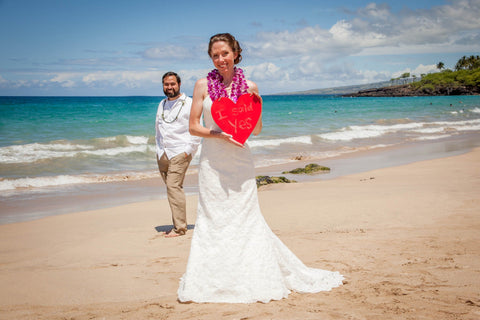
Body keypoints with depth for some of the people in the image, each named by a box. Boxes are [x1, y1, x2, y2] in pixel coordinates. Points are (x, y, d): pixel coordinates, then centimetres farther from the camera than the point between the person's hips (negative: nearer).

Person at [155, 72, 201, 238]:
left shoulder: (189, 104, -2)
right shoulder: (162, 104, 18)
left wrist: (189, 151, -11)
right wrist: (159, 149, 17)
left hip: (180, 152, -6)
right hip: (162, 154, 6)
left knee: (174, 186, -16)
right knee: (171, 188, 7)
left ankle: (179, 227, -13)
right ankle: (179, 224, 12)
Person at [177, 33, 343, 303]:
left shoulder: (249, 86, 3)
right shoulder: (203, 85, 0)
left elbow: (257, 130, 9)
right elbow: (193, 126, 0)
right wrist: (220, 134, -15)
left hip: (240, 161, 0)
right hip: (212, 162, 0)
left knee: (246, 217, 3)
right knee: (212, 219, 3)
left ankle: (254, 279, 15)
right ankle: (212, 282, 13)